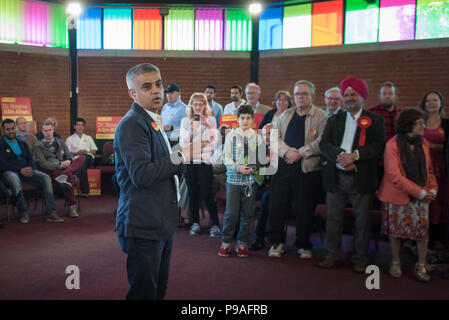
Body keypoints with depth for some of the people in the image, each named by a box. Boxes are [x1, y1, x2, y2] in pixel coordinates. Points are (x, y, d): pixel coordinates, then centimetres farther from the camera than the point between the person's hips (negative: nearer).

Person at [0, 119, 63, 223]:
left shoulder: (22, 144, 24)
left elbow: (30, 159, 16)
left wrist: (30, 168, -10)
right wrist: (20, 170, -19)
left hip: (26, 171, 5)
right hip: (10, 172, -5)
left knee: (46, 177, -22)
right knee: (15, 180, -41)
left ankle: (51, 213, -26)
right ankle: (23, 213, -26)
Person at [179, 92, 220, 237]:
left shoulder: (211, 120, 5)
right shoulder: (185, 121, 8)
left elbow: (214, 141, -4)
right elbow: (182, 144, 2)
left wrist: (208, 126, -18)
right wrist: (190, 131, -14)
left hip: (205, 160, -2)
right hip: (190, 161, 2)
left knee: (206, 194, -7)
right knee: (193, 193, 7)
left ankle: (215, 225, 2)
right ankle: (195, 223, 19)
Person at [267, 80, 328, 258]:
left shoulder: (321, 117, 1)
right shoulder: (285, 115, 16)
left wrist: (300, 153, -15)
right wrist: (286, 151, -10)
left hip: (308, 169, -3)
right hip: (283, 167, 4)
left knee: (305, 209, 4)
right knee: (277, 205, 3)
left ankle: (303, 245, 20)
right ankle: (277, 242, 17)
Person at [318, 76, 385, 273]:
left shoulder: (375, 120, 5)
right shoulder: (334, 120, 14)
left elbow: (379, 146, -6)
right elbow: (324, 144, 3)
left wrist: (355, 155, -18)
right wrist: (340, 156, -15)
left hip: (362, 178, -2)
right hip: (336, 176, 3)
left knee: (362, 219, 3)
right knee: (333, 218, 6)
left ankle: (360, 259, 16)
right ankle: (332, 256, 18)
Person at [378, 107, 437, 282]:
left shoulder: (423, 143, 5)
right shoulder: (393, 144, -13)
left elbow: (428, 169, 15)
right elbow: (394, 175, -18)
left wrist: (433, 189, -1)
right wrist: (420, 192, -18)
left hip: (421, 195, 4)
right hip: (398, 195, -4)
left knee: (423, 229, -1)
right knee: (395, 229, 7)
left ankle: (421, 266, 14)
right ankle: (395, 263, 25)